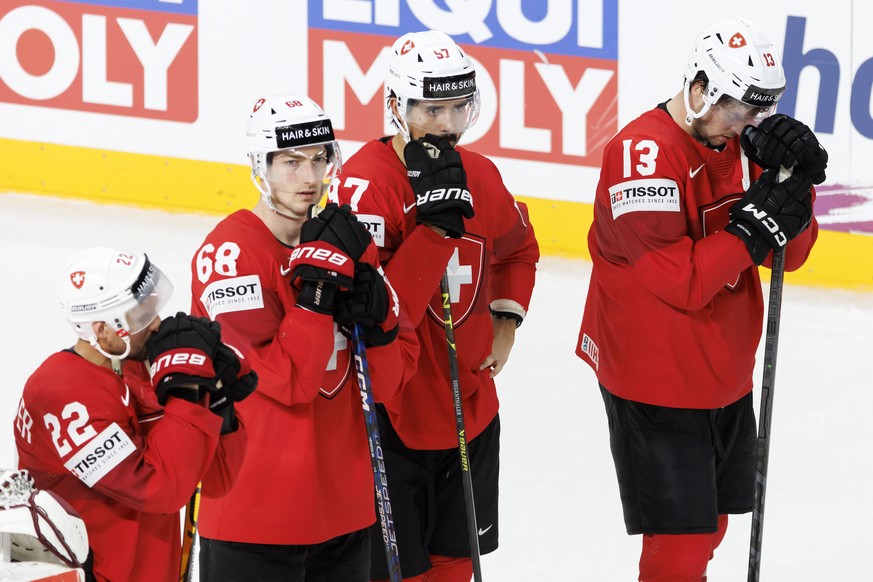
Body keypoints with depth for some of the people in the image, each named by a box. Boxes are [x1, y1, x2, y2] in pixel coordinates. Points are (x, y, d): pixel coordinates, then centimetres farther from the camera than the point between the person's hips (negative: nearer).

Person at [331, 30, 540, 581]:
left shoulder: (480, 175, 2)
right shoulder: (366, 182, -20)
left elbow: (518, 249, 25)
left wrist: (505, 323, 11)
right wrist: (435, 225, -33)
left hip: (470, 406, 7)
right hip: (391, 412, -7)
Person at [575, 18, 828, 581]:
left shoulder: (739, 145, 4)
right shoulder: (643, 154, -22)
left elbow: (790, 254, 4)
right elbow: (682, 282, -26)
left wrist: (794, 180, -12)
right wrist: (756, 224, -26)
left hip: (724, 380, 8)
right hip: (656, 381, -8)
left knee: (707, 529, 19)